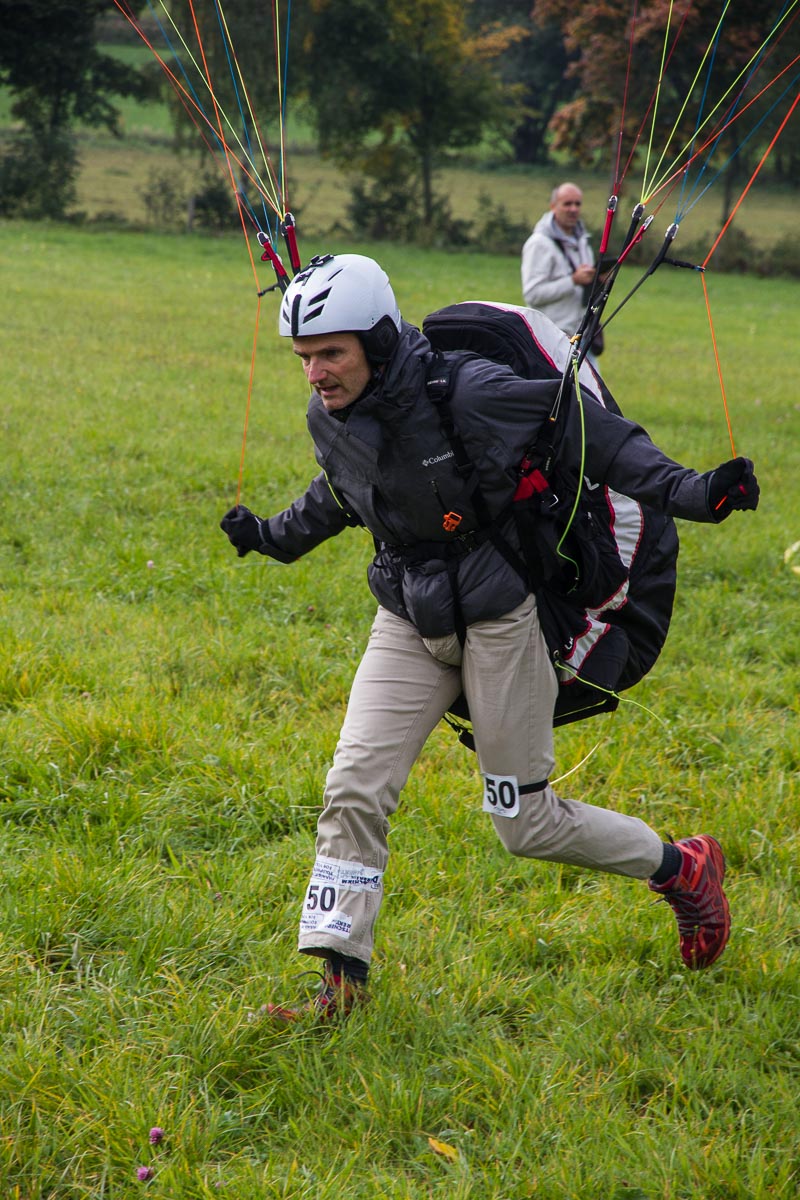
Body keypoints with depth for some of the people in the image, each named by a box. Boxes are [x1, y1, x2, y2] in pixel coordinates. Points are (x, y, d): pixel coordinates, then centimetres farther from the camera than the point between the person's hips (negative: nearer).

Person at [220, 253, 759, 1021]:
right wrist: (274, 537, 24)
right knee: (354, 788, -6)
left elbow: (588, 430, -15)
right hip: (408, 623, 6)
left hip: (498, 618, -6)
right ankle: (341, 973, 5)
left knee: (524, 824, 3)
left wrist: (686, 492, -22)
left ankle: (683, 870, 26)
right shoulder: (330, 421, -5)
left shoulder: (467, 393, -26)